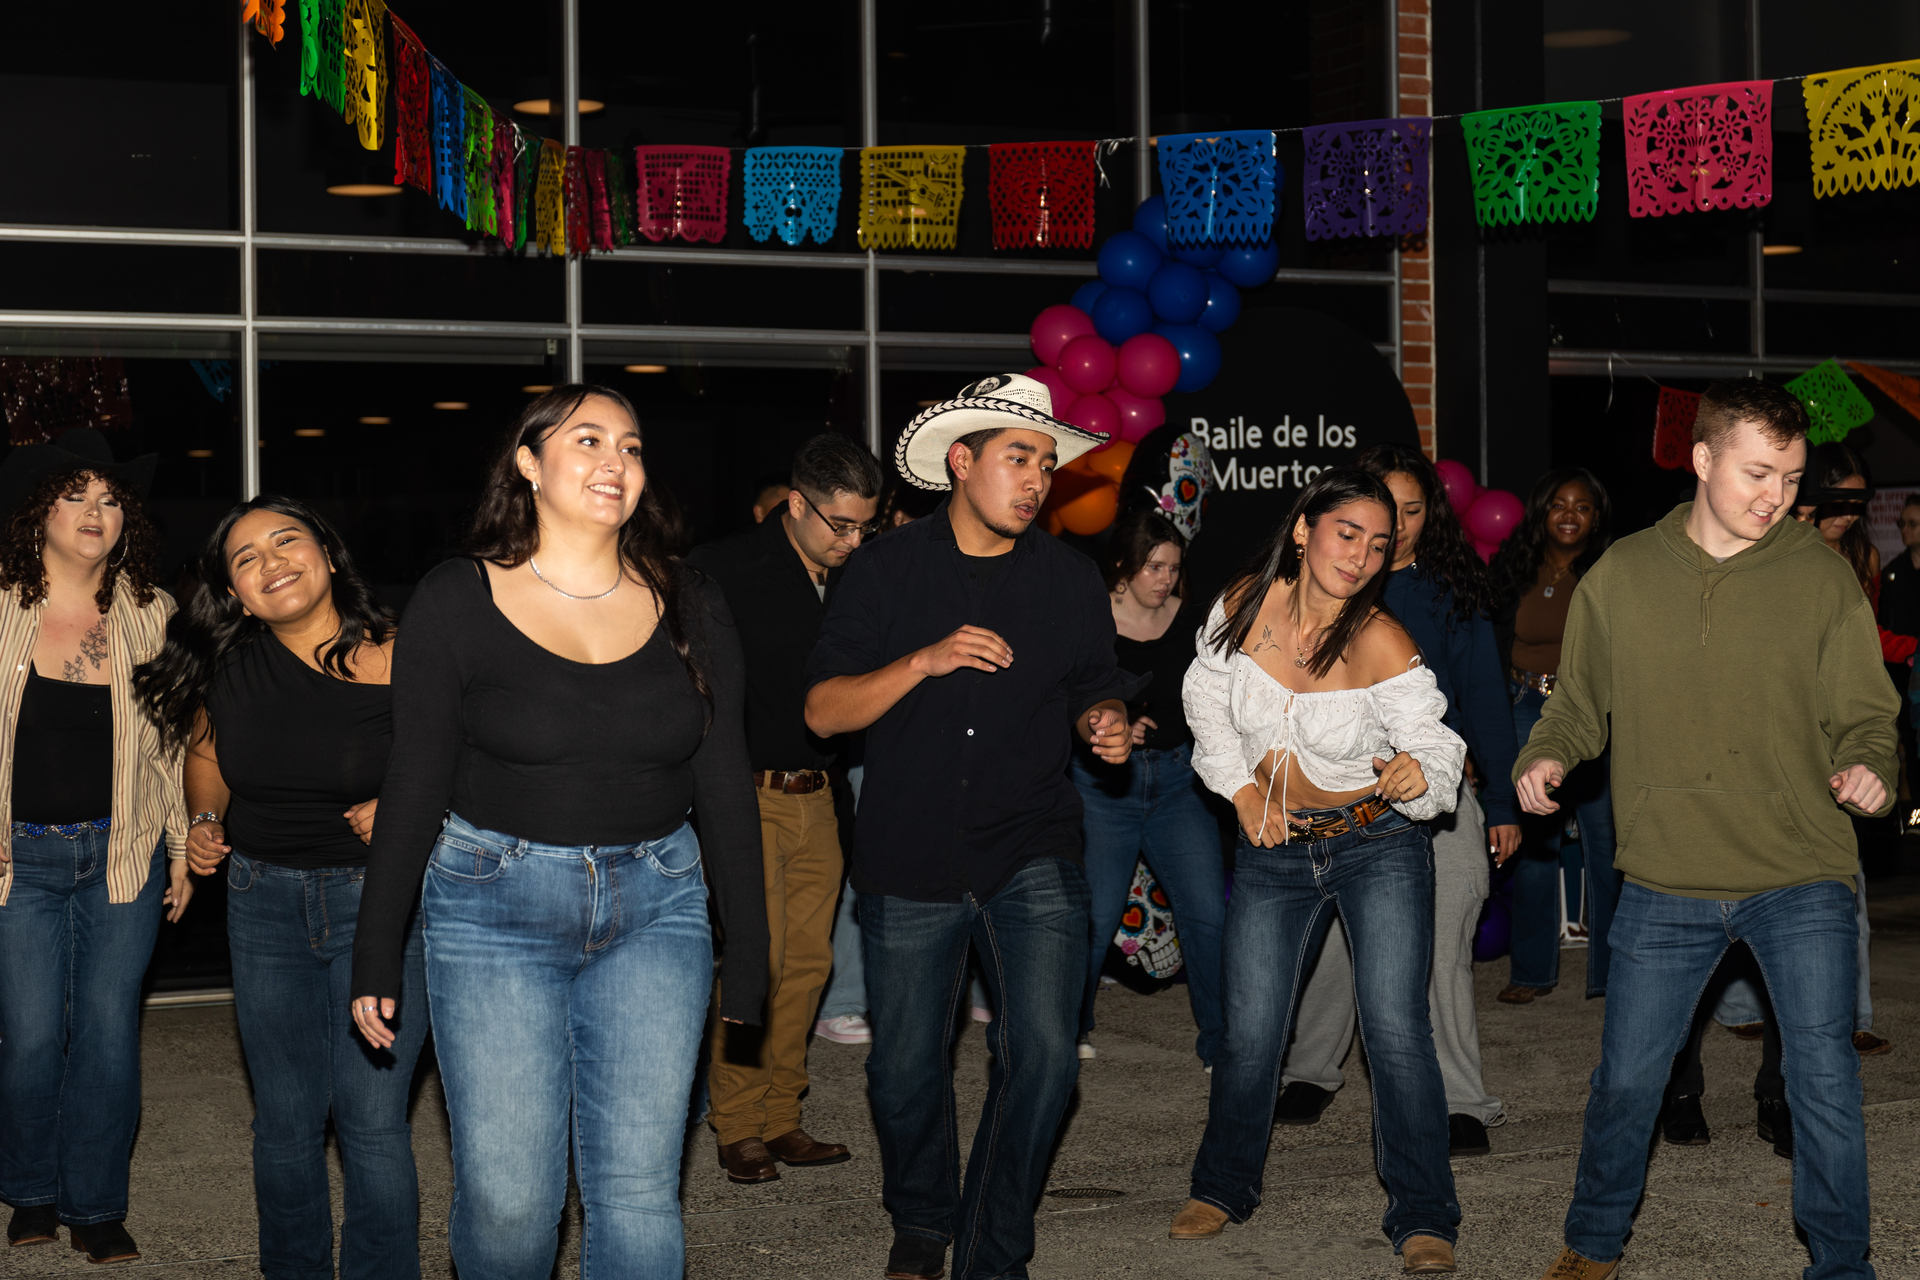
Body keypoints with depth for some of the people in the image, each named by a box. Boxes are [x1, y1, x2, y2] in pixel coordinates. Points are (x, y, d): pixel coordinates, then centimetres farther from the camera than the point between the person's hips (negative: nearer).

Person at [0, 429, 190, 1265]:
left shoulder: (149, 613, 4)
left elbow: (170, 741, 10)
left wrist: (182, 848, 10)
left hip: (123, 853, 1)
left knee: (109, 1032, 1)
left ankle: (97, 1209, 14)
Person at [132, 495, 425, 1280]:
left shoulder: (395, 663, -13)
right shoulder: (231, 665, -1)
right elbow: (207, 749, 19)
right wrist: (204, 820, 3)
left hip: (378, 898, -4)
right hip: (265, 902, 4)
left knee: (372, 1119, -6)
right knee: (284, 1120, 12)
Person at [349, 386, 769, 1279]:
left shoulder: (691, 610, 5)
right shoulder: (456, 603, -2)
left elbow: (726, 793, 8)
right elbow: (412, 788, -1)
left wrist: (747, 963, 8)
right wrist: (376, 959, -2)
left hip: (656, 906, 2)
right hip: (495, 904, -2)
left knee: (639, 1190, 0)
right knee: (506, 1197, -2)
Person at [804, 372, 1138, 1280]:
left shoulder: (1069, 578, 6)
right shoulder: (887, 570, 1)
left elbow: (1096, 691, 15)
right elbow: (823, 710, -5)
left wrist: (1106, 723, -9)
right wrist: (925, 662, -19)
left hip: (1032, 855, 1)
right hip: (909, 860, 0)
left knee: (1044, 1052, -14)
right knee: (906, 1070, 7)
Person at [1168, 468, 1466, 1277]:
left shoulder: (1382, 644, -19)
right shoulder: (1246, 604, -10)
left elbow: (1437, 752, -15)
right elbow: (1208, 700, 9)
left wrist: (1418, 774, -37)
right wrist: (1240, 789, 2)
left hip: (1380, 845, -3)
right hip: (1274, 848, 3)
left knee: (1396, 1031, -9)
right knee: (1249, 1035, 7)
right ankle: (1223, 1186, 30)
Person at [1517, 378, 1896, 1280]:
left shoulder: (1822, 577, 1)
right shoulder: (1621, 577, 4)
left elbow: (1862, 713, 4)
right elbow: (1580, 703, 14)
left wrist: (1867, 766, -17)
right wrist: (1546, 757, -5)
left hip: (1802, 878, -1)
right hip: (1666, 883, 1)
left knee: (1822, 1071, -8)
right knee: (1626, 1077, 10)